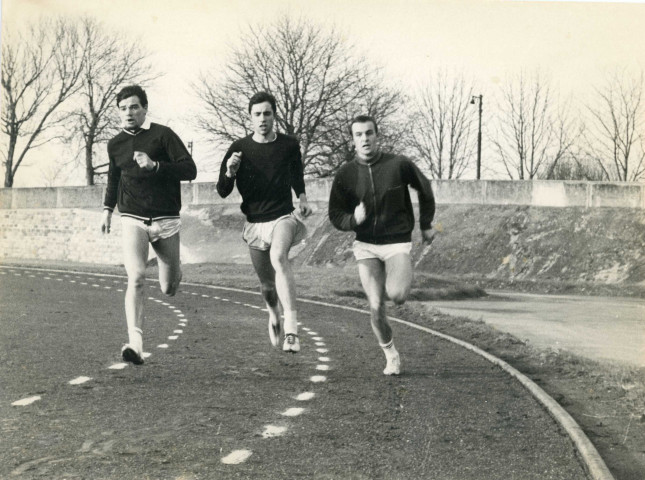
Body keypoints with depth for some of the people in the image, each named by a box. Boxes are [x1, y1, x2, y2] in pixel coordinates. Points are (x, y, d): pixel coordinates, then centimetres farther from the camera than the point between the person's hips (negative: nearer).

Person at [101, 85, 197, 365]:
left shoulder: (163, 135, -4)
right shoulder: (115, 145, 9)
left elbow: (190, 170, -11)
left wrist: (155, 165, -23)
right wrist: (107, 208, 20)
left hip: (166, 221, -1)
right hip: (132, 220, 1)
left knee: (169, 289, 7)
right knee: (136, 278, -20)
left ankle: (172, 272, 45)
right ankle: (135, 344, -26)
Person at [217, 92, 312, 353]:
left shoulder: (290, 145, 0)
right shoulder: (239, 148, -2)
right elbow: (222, 192, -2)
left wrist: (302, 198, 8)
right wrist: (230, 172, -21)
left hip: (284, 216, -2)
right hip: (255, 222, 2)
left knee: (279, 257, -33)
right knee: (267, 283, 10)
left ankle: (291, 326, -40)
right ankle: (273, 315, 47)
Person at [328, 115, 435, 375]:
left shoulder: (399, 165, -10)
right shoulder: (345, 174, -5)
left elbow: (424, 189, 9)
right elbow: (335, 215, 0)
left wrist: (426, 224, 16)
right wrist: (353, 220, -22)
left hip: (397, 242, -2)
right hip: (366, 246, 2)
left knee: (396, 295, -24)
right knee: (376, 307, -4)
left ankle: (403, 280, 14)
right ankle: (391, 356, 18)